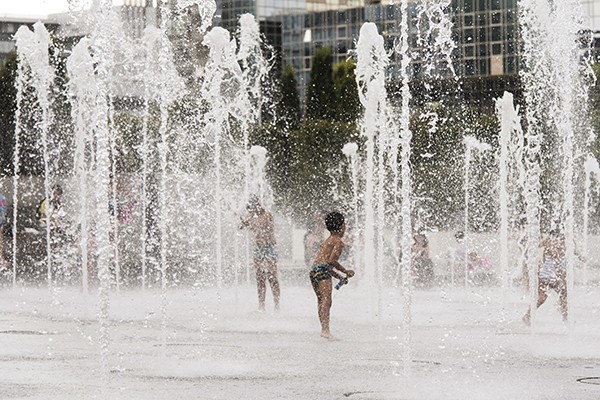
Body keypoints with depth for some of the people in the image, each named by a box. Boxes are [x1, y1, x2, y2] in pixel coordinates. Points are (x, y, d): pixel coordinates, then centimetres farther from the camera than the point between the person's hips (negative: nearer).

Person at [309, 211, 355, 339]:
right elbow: (331, 260, -14)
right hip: (322, 272, -10)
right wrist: (345, 271, -4)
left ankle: (324, 328, 12)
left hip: (314, 270, 10)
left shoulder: (328, 241, 25)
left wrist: (339, 276, 28)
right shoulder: (338, 242, -3)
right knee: (326, 300, -15)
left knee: (321, 300, 12)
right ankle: (325, 330, -25)